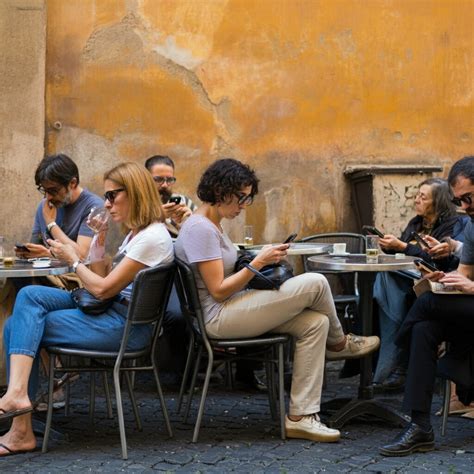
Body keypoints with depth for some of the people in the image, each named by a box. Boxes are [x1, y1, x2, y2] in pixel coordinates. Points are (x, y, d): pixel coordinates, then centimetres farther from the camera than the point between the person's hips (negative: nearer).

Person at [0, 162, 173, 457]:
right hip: (110, 313, 10)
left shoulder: (153, 237, -16)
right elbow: (103, 281, 16)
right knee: (30, 295, -9)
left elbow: (103, 288, -17)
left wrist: (73, 260, -1)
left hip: (127, 327, -10)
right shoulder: (135, 233, 17)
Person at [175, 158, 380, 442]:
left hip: (232, 312, 11)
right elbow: (218, 291, -19)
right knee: (315, 283, -17)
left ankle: (300, 416, -7)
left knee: (316, 323, -5)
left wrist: (261, 258, 7)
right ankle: (338, 343, 15)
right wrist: (258, 263, -18)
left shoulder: (213, 224, 15)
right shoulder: (200, 229, -17)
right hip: (219, 319, -11)